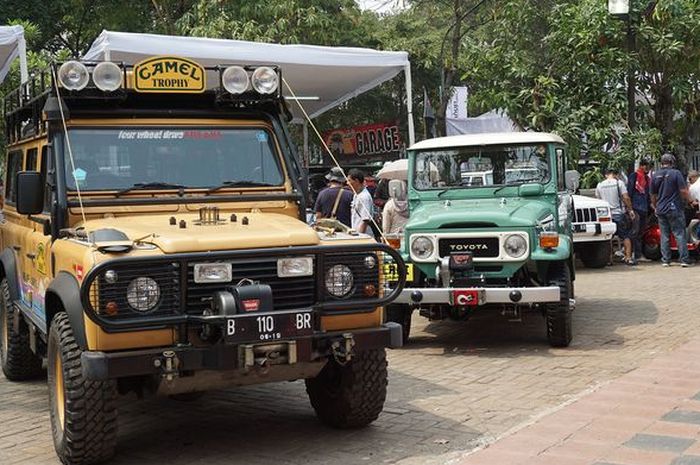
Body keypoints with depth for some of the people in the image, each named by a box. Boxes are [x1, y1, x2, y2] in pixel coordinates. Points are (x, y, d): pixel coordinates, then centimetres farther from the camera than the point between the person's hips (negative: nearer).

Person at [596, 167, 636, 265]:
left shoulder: (600, 185, 4)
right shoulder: (619, 183, -6)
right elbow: (626, 198, -10)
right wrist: (631, 210, -3)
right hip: (620, 213, -3)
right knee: (626, 236, 6)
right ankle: (628, 258, 1)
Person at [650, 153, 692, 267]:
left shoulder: (655, 176, 7)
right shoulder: (676, 173, -8)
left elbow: (653, 195, 14)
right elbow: (684, 191, -12)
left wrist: (655, 207, 28)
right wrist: (687, 199, 9)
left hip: (661, 210, 5)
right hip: (674, 209, -4)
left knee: (664, 236, 8)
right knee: (680, 234, -1)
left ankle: (665, 260, 8)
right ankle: (684, 260, -4)